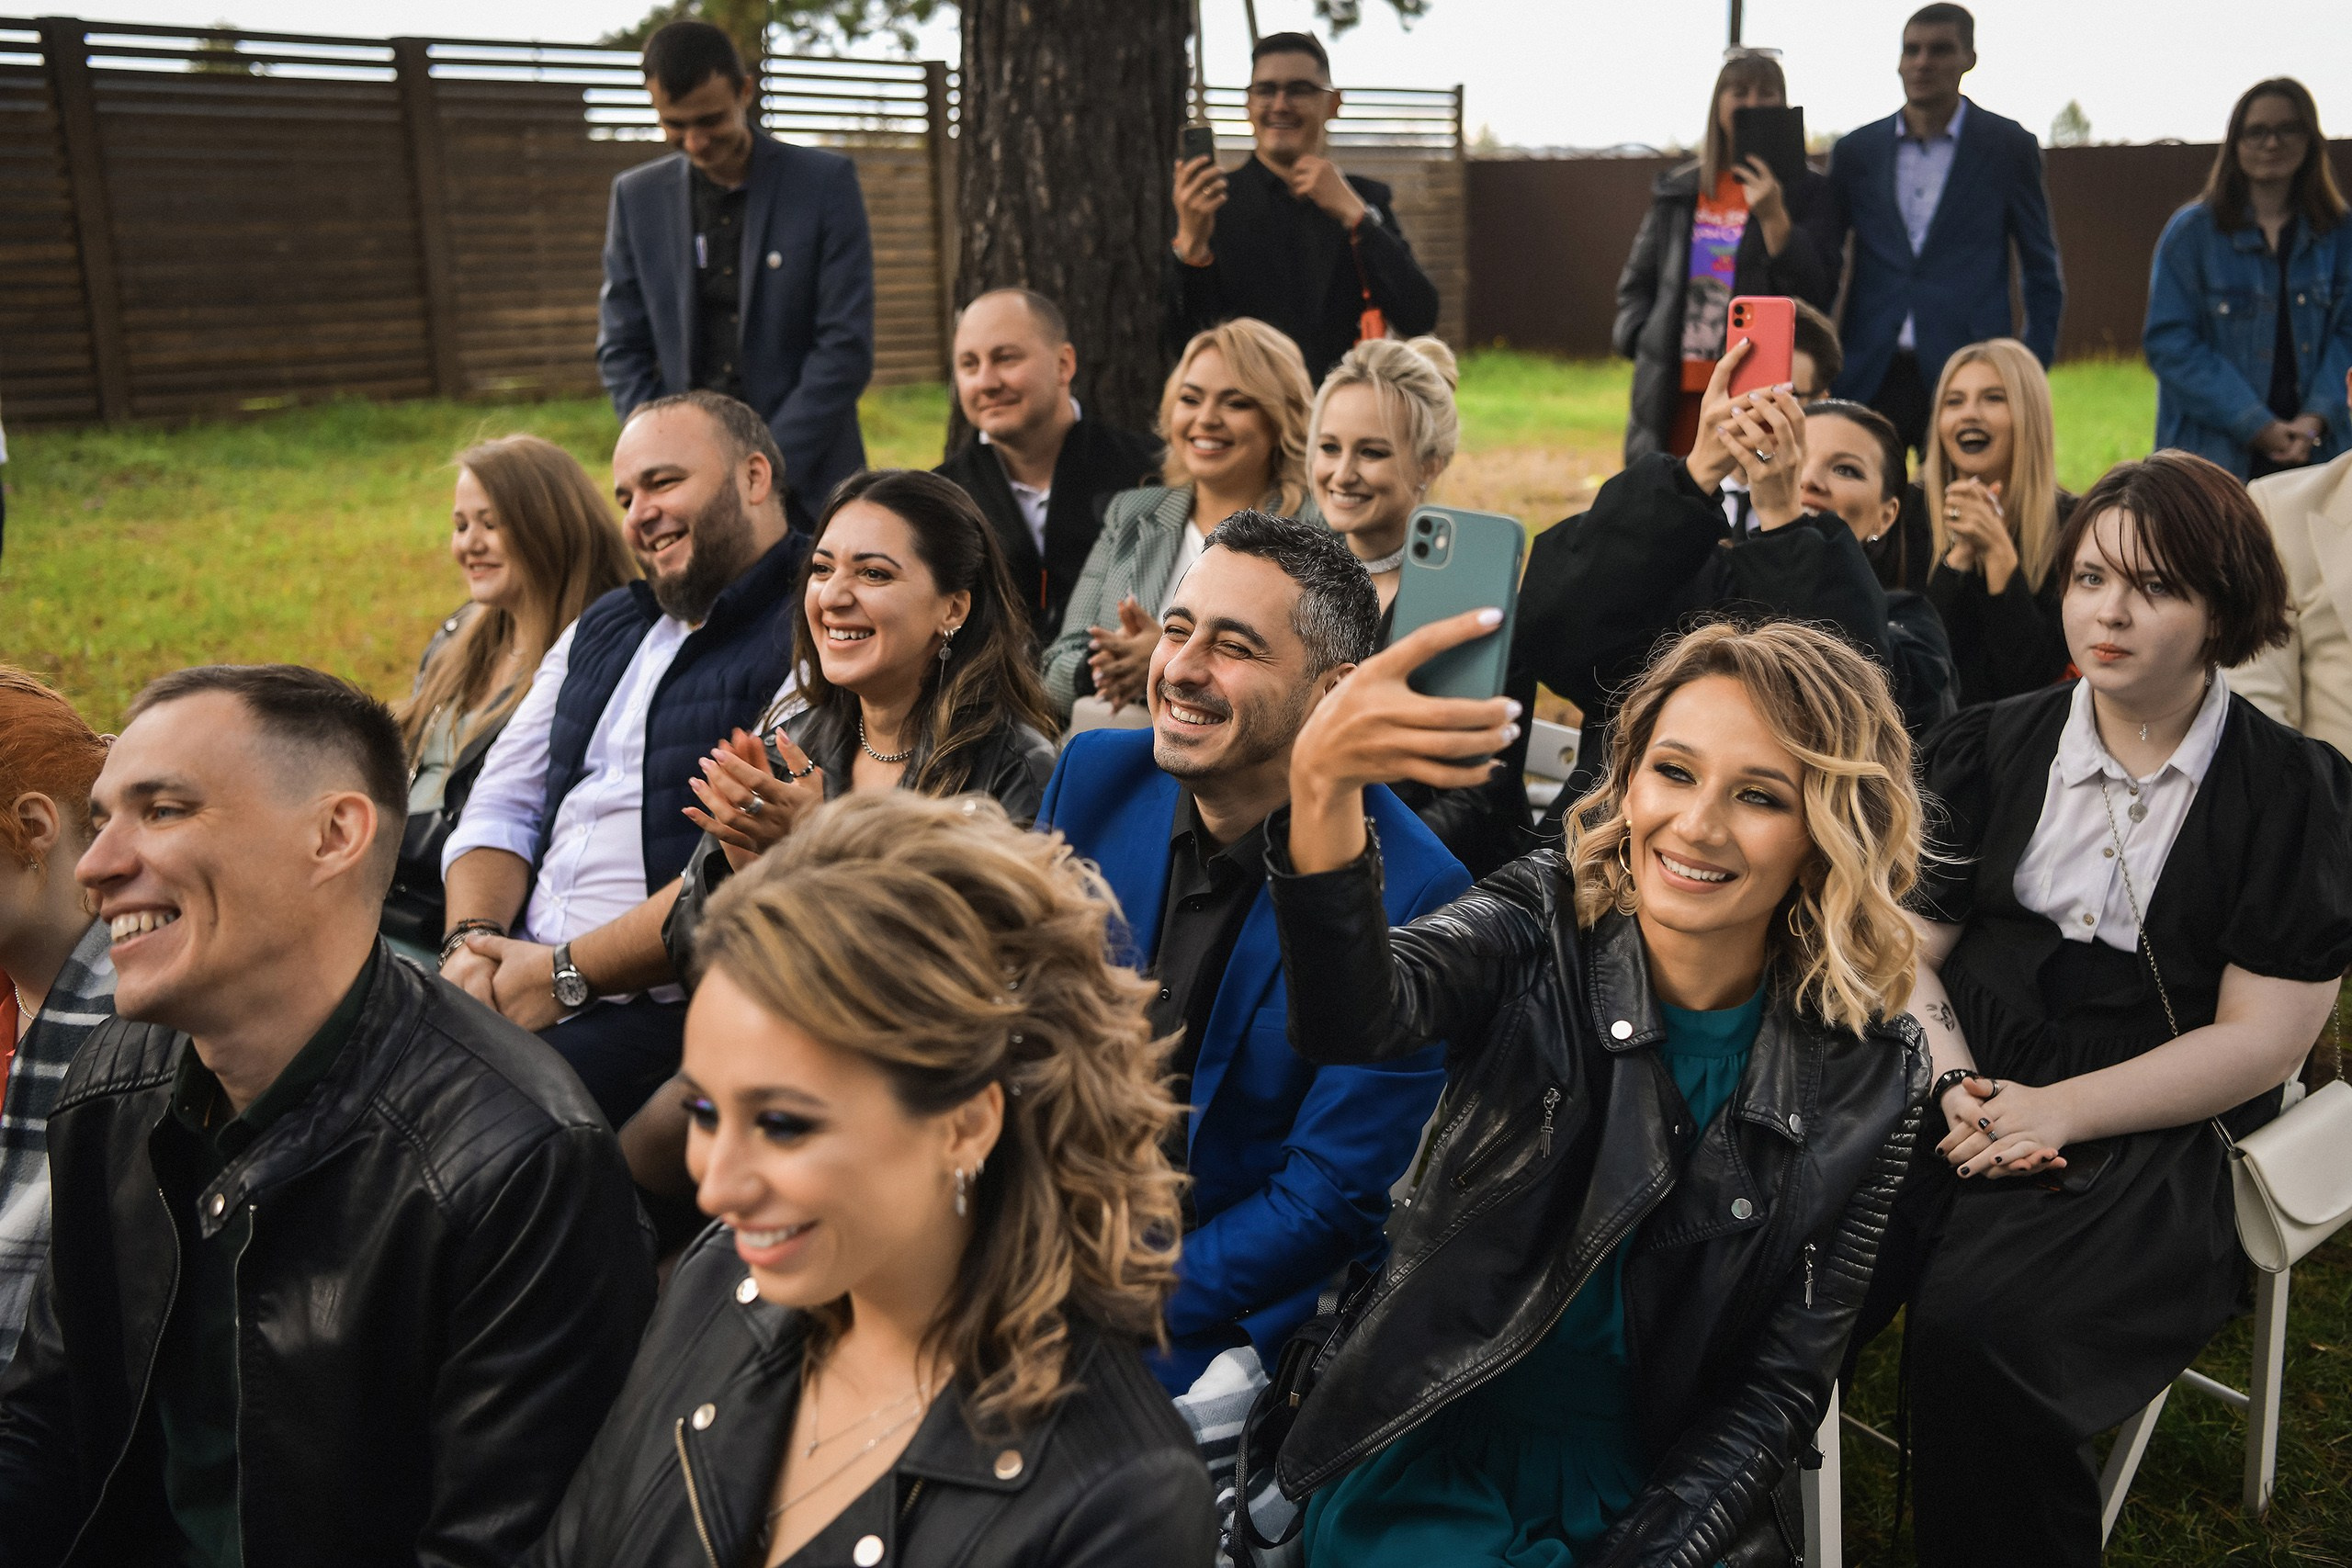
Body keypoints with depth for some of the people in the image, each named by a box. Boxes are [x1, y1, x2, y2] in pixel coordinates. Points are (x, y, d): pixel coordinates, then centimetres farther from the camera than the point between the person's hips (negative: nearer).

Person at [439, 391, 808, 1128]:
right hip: (511, 982, 7)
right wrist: (472, 940, -1)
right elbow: (502, 805, 19)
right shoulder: (602, 627, 22)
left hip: (666, 1007, -7)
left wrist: (566, 974, -15)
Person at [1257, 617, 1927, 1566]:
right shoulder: (1543, 930, -8)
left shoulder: (1865, 1074, -5)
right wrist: (1322, 786, -49)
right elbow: (1356, 1016, -30)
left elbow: (1781, 1384, -2)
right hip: (1435, 1459, -1)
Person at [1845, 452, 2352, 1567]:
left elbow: (2261, 1039, -4)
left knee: (1974, 1318, -30)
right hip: (1962, 1097, 3)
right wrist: (1950, 1082, -11)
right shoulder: (1991, 750, 11)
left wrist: (2060, 1111, -13)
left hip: (2161, 1148, -3)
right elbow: (1909, 950, 9)